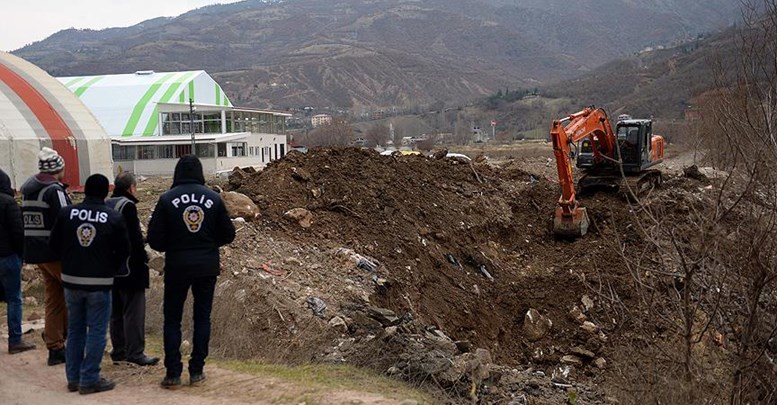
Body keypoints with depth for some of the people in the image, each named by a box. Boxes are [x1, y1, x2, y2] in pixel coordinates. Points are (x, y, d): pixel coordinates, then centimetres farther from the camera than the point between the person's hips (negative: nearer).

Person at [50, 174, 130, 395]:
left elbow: (54, 245, 4)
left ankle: (73, 378, 20)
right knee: (96, 332, 4)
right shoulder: (114, 217, -8)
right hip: (100, 283, -4)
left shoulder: (66, 213, -1)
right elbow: (124, 251, -5)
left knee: (75, 330, 15)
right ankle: (89, 380, 5)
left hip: (71, 280, 4)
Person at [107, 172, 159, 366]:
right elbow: (135, 237, -19)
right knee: (134, 311, -4)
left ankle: (119, 350, 21)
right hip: (130, 266, -9)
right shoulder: (127, 206, -15)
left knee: (116, 311, 14)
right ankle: (135, 352, -4)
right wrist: (143, 258, -9)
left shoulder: (106, 205, 11)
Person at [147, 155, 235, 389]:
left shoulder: (167, 199, -8)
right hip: (207, 267, 2)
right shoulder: (213, 198, -3)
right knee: (202, 317, 12)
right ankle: (197, 371, 14)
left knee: (172, 319, 8)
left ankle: (173, 374, 7)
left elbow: (155, 240, -7)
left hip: (176, 267, -1)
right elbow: (228, 235, 3)